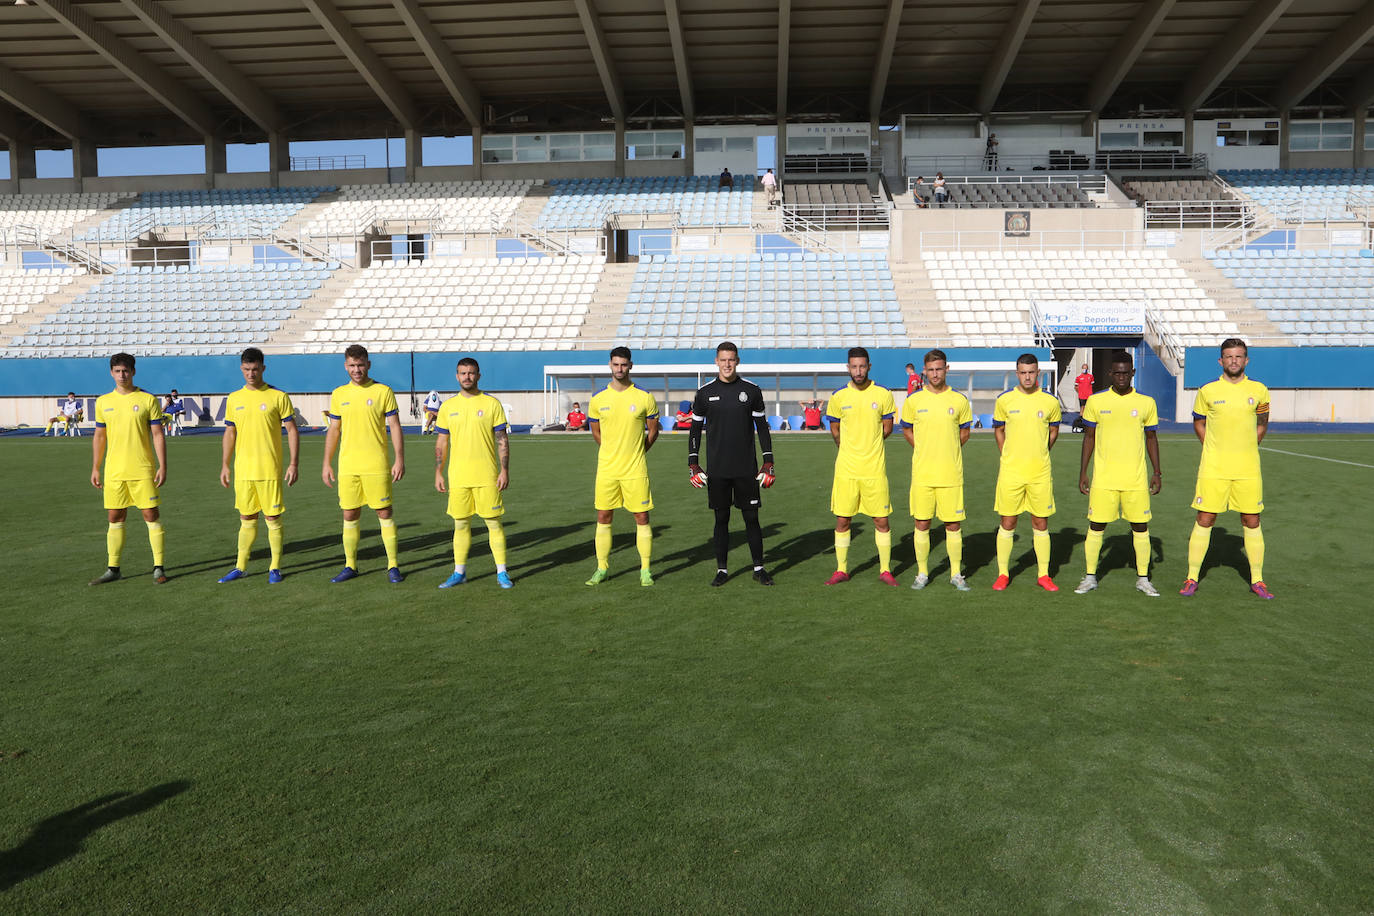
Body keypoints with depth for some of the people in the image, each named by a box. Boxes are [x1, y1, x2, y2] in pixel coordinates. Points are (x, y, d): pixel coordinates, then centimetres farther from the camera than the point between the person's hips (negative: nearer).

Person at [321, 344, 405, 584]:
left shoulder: (383, 391, -1)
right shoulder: (338, 394, 9)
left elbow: (395, 427, -2)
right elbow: (333, 430, 14)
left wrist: (399, 460, -9)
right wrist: (327, 463, 10)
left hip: (376, 465, -3)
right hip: (347, 466, 3)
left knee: (384, 513, -1)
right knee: (350, 516, 8)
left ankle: (393, 566, 7)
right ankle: (350, 566, 19)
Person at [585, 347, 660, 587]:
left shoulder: (644, 397, -3)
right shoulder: (598, 398, 2)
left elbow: (653, 431, 9)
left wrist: (636, 454, 9)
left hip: (635, 470, -2)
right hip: (606, 468, 2)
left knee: (642, 517, 1)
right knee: (603, 518, 5)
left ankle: (645, 570, 11)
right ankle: (602, 568, 17)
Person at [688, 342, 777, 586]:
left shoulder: (752, 391, 3)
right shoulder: (705, 392, 3)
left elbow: (762, 427, 7)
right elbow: (695, 429, 8)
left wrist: (768, 463, 2)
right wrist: (693, 464, 2)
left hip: (747, 468, 0)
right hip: (717, 469, 0)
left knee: (751, 517, 3)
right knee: (721, 518, 6)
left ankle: (759, 568, 14)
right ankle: (722, 569, 16)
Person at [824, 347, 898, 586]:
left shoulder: (883, 394, 0)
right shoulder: (838, 397, 2)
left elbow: (887, 428, 10)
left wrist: (868, 447, 9)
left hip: (875, 469, -1)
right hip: (846, 469, 1)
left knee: (881, 521, 2)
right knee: (842, 520, 4)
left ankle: (885, 571, 15)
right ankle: (841, 570, 17)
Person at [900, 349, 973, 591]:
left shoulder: (959, 400, 2)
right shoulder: (914, 399, 2)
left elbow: (965, 432, 15)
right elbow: (906, 429, 15)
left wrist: (948, 450, 7)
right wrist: (923, 450, 7)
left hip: (951, 474, 0)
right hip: (922, 472, 0)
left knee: (953, 525, 3)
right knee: (922, 524, 4)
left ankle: (956, 573, 16)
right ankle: (922, 573, 17)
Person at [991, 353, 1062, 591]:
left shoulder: (1050, 401, 2)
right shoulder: (1004, 399, 0)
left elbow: (1053, 431, 16)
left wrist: (1038, 455, 12)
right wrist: (1008, 457, 8)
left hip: (1040, 473, 1)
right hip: (1010, 471, -1)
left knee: (1041, 524, 6)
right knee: (1007, 523, 3)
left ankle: (1043, 575, 16)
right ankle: (1003, 574, 14)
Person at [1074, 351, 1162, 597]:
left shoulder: (1146, 403, 4)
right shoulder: (1095, 401, 2)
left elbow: (1151, 438, 12)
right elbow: (1089, 437, 7)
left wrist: (1157, 472, 7)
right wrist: (1082, 473, 4)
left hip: (1136, 479, 1)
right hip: (1103, 478, -1)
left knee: (1140, 527, 4)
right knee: (1096, 526, 2)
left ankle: (1143, 579, 17)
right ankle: (1090, 577, 15)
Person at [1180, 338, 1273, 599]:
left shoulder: (1259, 391, 4)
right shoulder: (1207, 391, 1)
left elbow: (1262, 424, 18)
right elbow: (1198, 423, 13)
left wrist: (1246, 448, 9)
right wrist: (1214, 449, 6)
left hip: (1248, 470, 1)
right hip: (1213, 469, -1)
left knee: (1252, 523, 6)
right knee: (1204, 521, -1)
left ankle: (1257, 580, 19)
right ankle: (1192, 578, 8)